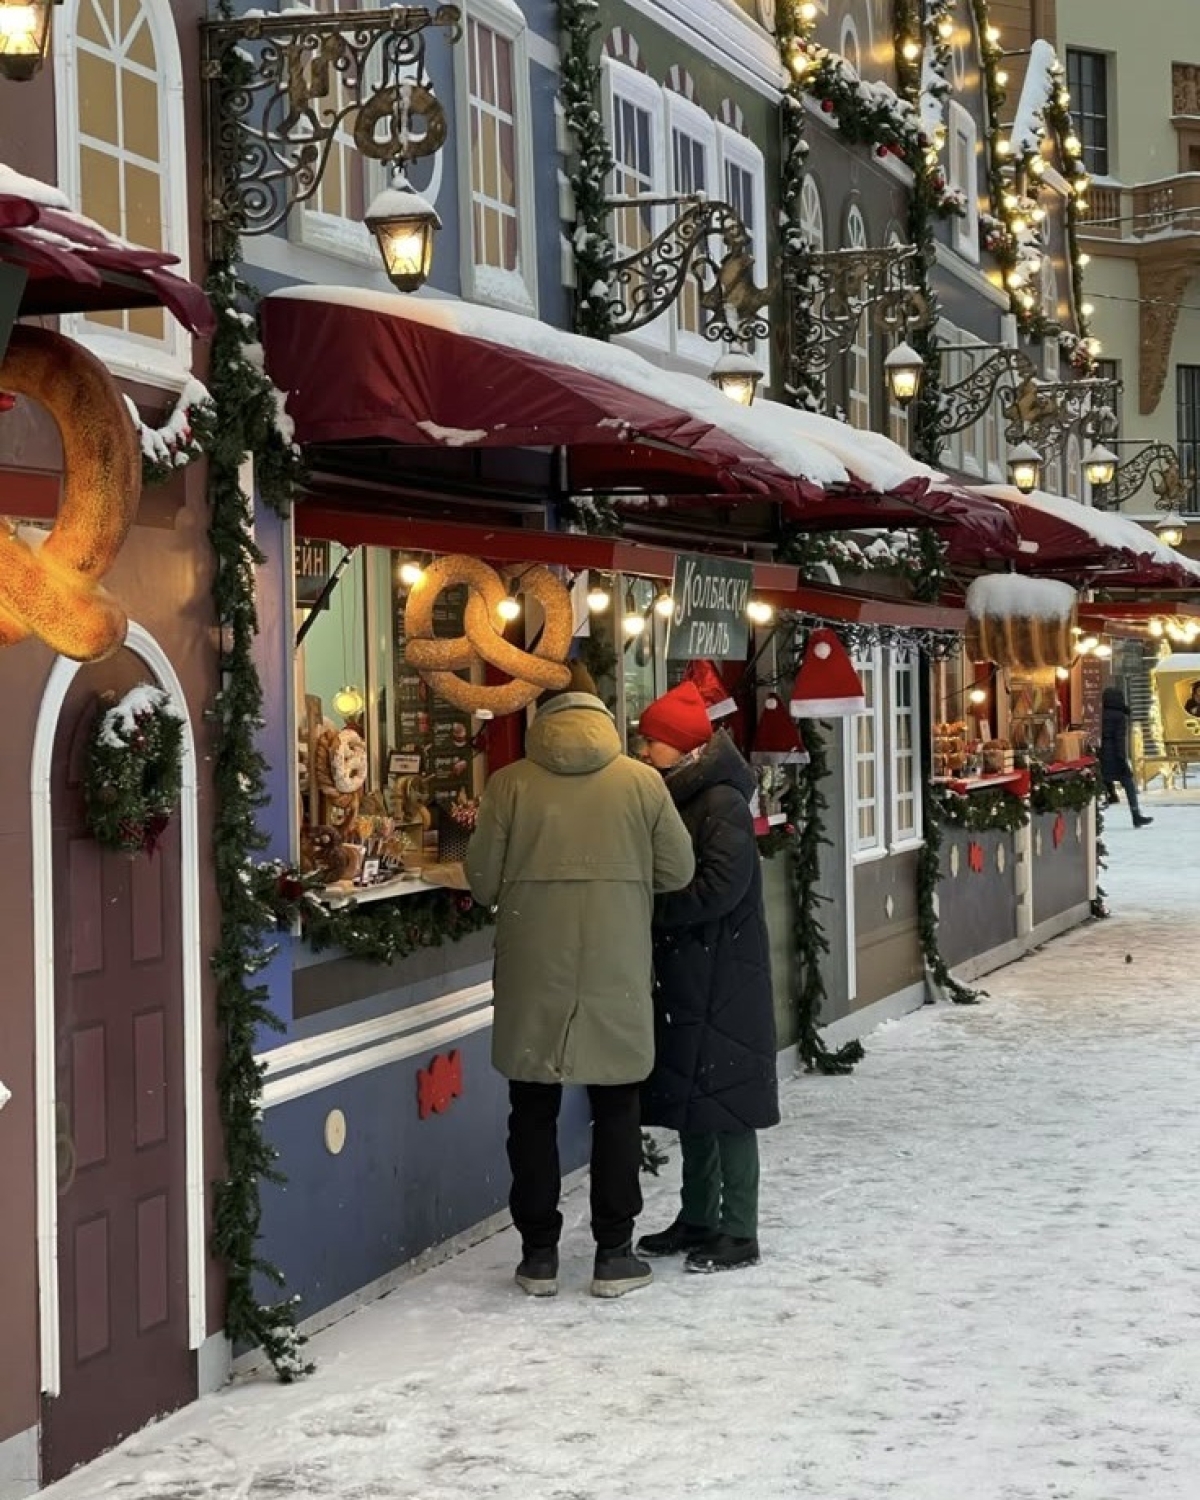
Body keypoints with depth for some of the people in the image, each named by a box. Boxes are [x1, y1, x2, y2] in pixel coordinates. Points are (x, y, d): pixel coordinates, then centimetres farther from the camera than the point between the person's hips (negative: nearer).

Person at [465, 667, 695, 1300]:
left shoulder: (511, 784, -3)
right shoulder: (641, 781, -2)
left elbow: (482, 880, 0)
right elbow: (678, 871, 2)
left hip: (533, 974, 0)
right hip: (616, 973, 0)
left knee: (533, 1112, 11)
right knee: (616, 1111, 11)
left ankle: (538, 1256, 15)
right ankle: (614, 1256, 12)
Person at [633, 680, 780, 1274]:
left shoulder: (723, 802, -14)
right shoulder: (675, 797, 12)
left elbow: (718, 888, -23)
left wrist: (648, 910, -16)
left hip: (723, 979, -9)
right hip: (680, 975, 9)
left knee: (723, 1099, -5)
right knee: (687, 1098, 14)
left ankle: (738, 1232, 2)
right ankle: (698, 1218, 25)